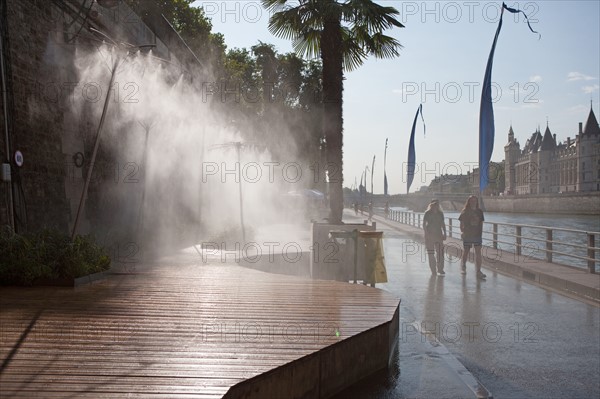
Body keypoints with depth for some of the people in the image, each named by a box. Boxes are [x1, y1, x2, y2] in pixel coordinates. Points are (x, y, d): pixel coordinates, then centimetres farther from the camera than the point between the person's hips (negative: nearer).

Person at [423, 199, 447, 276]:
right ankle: (433, 270, 10)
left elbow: (443, 224, 14)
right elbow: (424, 224, -5)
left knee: (440, 252, -5)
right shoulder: (427, 213, -4)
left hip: (438, 235, 3)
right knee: (431, 253, 2)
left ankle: (440, 270, 2)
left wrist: (444, 234, 8)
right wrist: (426, 233, -15)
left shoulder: (440, 213, 7)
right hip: (429, 235, -3)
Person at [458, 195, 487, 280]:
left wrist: (481, 231, 5)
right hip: (467, 235, -2)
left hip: (477, 235, 2)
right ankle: (463, 267, 36)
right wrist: (462, 231, -4)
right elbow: (461, 224, 2)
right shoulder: (465, 212, -1)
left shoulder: (479, 211, 7)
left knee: (478, 253, -8)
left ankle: (478, 272, -8)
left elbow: (481, 223, 13)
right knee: (466, 252, 10)